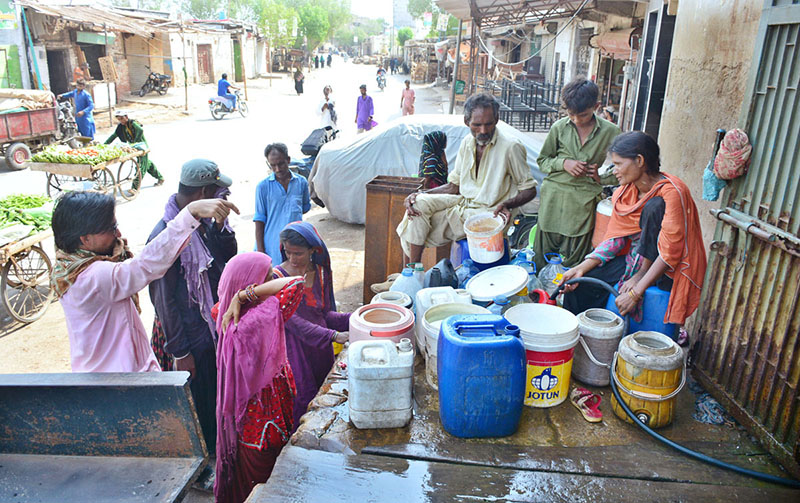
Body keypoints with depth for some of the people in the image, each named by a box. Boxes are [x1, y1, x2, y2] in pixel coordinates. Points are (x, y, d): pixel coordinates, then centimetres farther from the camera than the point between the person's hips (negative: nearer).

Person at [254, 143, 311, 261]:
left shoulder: (301, 182, 4)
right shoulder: (263, 186, -3)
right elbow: (259, 219, -2)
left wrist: (292, 214, 4)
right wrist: (260, 250, -5)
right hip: (272, 246, -2)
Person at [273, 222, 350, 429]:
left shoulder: (321, 272, 2)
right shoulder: (277, 277, -13)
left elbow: (325, 314, 5)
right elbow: (292, 321, -19)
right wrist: (333, 335, -26)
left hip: (322, 349, 5)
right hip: (295, 352, -5)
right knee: (301, 404, 0)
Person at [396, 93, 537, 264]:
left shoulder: (511, 147, -12)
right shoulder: (467, 143, 7)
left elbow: (530, 189, -5)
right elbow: (454, 186, 12)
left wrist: (508, 204, -26)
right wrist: (420, 195, -4)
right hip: (462, 202, 6)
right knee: (419, 203, -18)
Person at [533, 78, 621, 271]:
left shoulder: (610, 132, 1)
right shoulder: (559, 127, 5)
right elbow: (542, 160, 12)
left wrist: (601, 177, -8)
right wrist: (563, 163, -6)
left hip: (585, 200, -1)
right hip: (553, 196, 2)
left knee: (574, 260, 2)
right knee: (543, 254, 8)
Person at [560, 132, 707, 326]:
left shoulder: (671, 192, -21)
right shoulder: (625, 192, 1)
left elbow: (670, 253, -25)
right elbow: (615, 238, 1)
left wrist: (636, 292, -30)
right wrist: (581, 268, -13)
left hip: (669, 269, -6)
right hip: (636, 258, 6)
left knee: (654, 205, -26)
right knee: (581, 281, -15)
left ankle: (640, 274, -18)